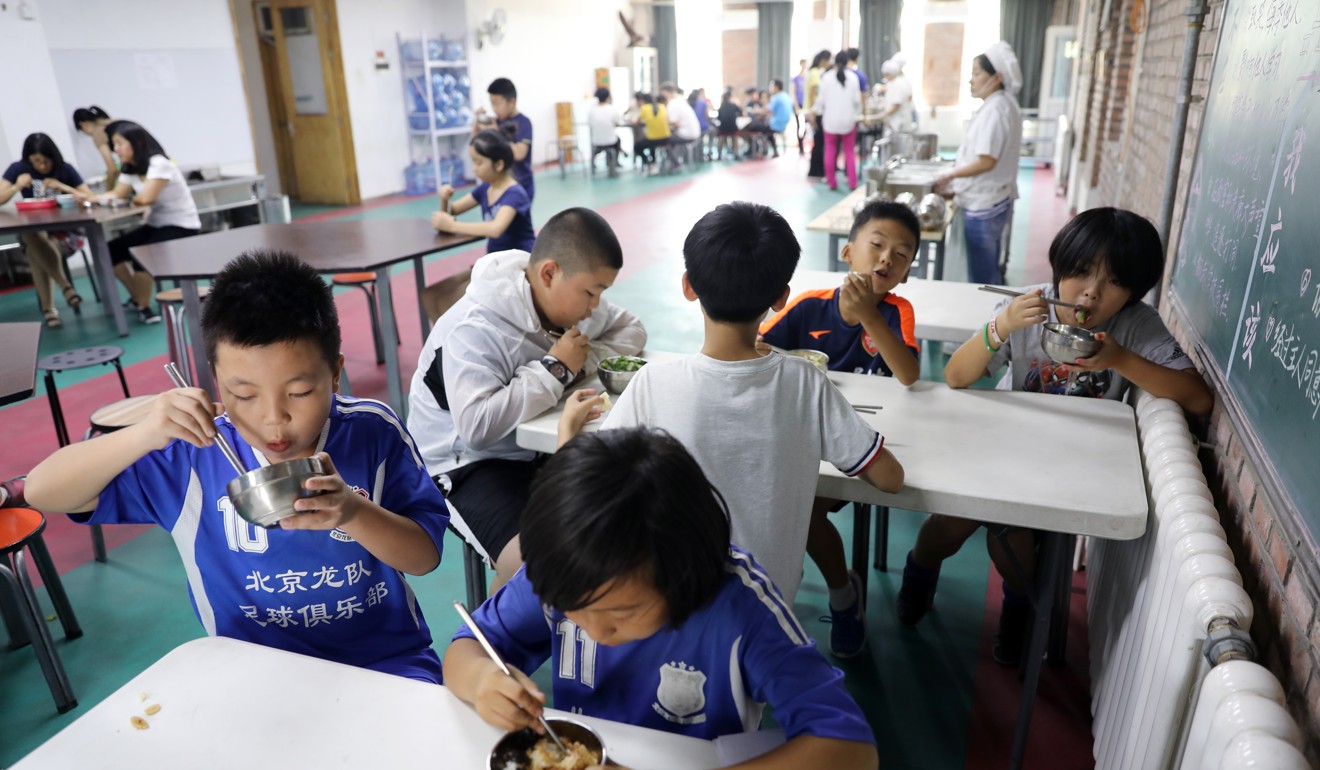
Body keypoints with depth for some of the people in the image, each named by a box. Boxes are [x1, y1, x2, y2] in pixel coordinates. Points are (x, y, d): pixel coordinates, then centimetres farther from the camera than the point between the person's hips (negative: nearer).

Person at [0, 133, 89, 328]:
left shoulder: (65, 169, 1)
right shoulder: (18, 168, 3)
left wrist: (63, 187, -18)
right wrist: (16, 187, -21)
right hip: (31, 229, 1)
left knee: (36, 253, -32)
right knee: (33, 239, -37)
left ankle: (48, 307, -28)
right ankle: (65, 285, -37)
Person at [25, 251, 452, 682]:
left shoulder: (373, 432, -11)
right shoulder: (191, 455, -8)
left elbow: (427, 557, -9)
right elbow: (42, 493, -8)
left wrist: (355, 514, -28)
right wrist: (143, 436, -25)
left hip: (383, 659, -2)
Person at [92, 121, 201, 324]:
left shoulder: (159, 163, -17)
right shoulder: (130, 169, 12)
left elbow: (146, 198, -26)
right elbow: (117, 194, 3)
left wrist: (131, 199, -6)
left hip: (182, 227, -9)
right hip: (156, 224, 9)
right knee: (112, 250, -1)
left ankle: (144, 307, -9)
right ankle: (138, 297, 14)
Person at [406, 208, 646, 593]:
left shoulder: (568, 298, -1)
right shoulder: (476, 330, -26)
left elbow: (631, 329, 10)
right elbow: (477, 425, -36)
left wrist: (586, 359, -12)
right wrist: (554, 368, -28)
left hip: (544, 445, 8)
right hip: (472, 462, -8)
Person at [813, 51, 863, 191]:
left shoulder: (826, 78, -4)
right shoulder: (853, 77, -3)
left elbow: (822, 99, 0)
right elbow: (857, 99, 0)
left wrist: (817, 111, 17)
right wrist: (858, 114, 13)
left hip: (830, 119, 0)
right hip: (848, 119, 1)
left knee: (830, 151, 7)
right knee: (850, 152, 7)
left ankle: (832, 182, 6)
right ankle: (852, 183, 5)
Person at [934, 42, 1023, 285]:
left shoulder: (995, 108, -18)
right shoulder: (1004, 104, 13)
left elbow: (986, 161, -23)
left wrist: (950, 175, -11)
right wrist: (957, 183, 15)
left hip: (983, 204, -10)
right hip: (993, 201, 10)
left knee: (981, 279, -1)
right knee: (990, 274, 18)